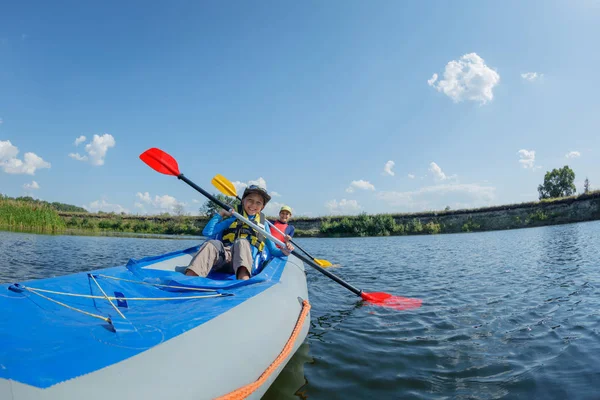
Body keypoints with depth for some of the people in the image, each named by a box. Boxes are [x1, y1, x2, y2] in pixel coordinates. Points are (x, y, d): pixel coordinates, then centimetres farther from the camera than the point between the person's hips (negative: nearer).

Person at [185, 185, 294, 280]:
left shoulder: (263, 224, 24)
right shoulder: (233, 218, 22)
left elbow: (272, 250, 22)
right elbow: (207, 232, 13)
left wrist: (283, 252, 1)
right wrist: (220, 214, 13)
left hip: (246, 259, -1)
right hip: (224, 256, 1)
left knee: (242, 242, -34)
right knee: (212, 244, -32)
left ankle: (243, 280, -60)